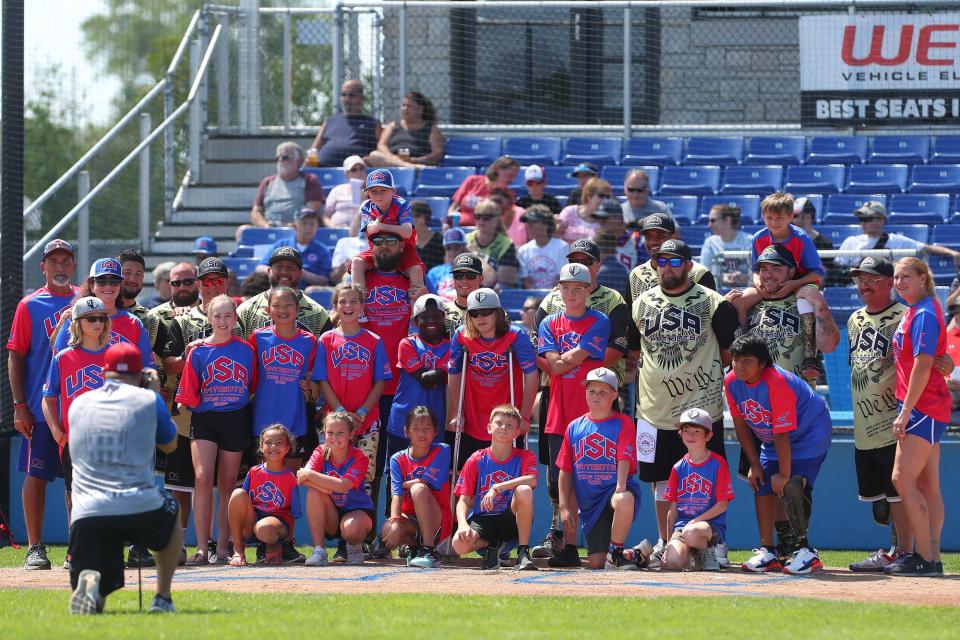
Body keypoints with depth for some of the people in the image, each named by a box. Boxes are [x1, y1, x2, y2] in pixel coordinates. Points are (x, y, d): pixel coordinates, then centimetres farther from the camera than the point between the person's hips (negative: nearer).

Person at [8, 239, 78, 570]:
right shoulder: (30, 306, 0)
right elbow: (15, 357, -1)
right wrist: (19, 405, -9)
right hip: (41, 407, -3)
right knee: (37, 476, -3)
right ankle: (35, 548, 2)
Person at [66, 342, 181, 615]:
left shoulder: (78, 404, 15)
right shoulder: (148, 400, 6)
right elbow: (169, 444, 23)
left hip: (87, 516, 1)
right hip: (142, 509, -1)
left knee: (94, 602, 7)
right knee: (172, 512, 36)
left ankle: (87, 583, -29)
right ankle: (163, 598, 27)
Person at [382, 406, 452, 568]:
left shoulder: (442, 451, -4)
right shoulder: (398, 459, 0)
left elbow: (427, 483, -16)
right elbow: (396, 494, -13)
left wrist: (404, 485, -2)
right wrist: (395, 522, -28)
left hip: (438, 521, -2)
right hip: (411, 519, 2)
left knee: (418, 489, -32)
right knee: (388, 531, -33)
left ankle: (430, 550, -31)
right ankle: (415, 546, 4)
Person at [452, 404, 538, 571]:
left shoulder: (525, 457, 1)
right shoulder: (476, 460, 3)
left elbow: (532, 480, -23)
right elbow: (464, 500, -2)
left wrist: (497, 488, -32)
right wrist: (463, 525, -22)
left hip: (511, 520, -1)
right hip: (482, 519, 1)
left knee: (524, 491, -33)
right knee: (460, 544, -33)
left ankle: (523, 553, -22)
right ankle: (490, 546, 5)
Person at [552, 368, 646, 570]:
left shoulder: (623, 424, 0)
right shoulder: (575, 427, 10)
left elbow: (624, 459, -14)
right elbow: (565, 471, 11)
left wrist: (620, 488, -31)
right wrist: (564, 507, 4)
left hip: (615, 488, -3)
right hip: (589, 501, 3)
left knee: (624, 500, -42)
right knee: (596, 562, -8)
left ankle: (616, 553, -19)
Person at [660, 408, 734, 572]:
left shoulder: (717, 464, 0)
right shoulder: (678, 468, 13)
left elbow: (722, 504, -5)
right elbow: (673, 508, 12)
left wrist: (695, 522, -14)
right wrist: (670, 541, 3)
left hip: (711, 524, -3)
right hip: (682, 524, 3)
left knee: (691, 533, -40)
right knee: (674, 562, -27)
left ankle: (707, 551, -7)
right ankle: (691, 551, 7)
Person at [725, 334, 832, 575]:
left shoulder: (777, 384, -34)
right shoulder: (732, 382, -11)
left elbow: (782, 434, -31)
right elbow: (741, 424, 1)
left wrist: (784, 474, -27)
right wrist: (755, 465, 1)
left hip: (810, 435, -8)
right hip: (771, 440, 8)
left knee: (789, 487, -21)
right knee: (762, 487, 5)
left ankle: (804, 551, -17)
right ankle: (767, 553, 14)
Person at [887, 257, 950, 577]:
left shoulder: (924, 314, -13)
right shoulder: (913, 313, 17)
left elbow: (923, 366, -19)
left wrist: (905, 412, -20)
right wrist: (906, 410, 18)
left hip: (923, 407, -10)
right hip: (926, 410, 10)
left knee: (903, 479, -13)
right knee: (928, 485, 8)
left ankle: (925, 558, -13)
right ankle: (932, 558, 8)